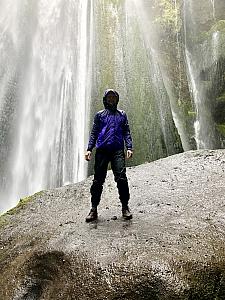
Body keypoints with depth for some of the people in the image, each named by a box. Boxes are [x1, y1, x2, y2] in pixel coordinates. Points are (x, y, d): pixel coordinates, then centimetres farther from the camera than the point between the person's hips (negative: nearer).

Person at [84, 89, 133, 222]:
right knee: (98, 180, -1)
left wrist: (129, 148, -2)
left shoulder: (122, 114, 19)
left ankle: (125, 207, 2)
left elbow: (127, 133, 12)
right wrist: (89, 149, 2)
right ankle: (94, 208, 9)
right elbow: (94, 133, 14)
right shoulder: (99, 115, 18)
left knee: (121, 178, -12)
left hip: (117, 150, 0)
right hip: (101, 151, 1)